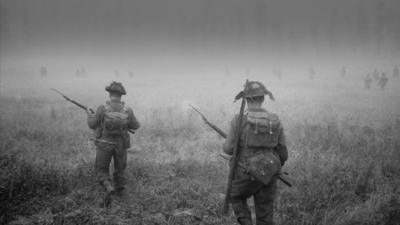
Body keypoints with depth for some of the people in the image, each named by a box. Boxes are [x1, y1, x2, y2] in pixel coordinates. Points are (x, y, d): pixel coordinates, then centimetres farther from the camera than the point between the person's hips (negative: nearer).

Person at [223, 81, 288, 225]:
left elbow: (229, 148, -10)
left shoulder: (240, 121, -14)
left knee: (236, 197, 27)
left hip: (247, 174, -3)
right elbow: (283, 152, 4)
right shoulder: (275, 121, -2)